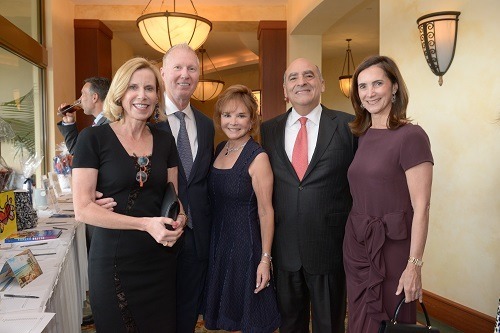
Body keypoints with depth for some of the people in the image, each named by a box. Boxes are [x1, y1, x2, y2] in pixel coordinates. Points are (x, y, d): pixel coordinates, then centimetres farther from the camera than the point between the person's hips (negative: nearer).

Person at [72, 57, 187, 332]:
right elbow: (82, 209, -13)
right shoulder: (93, 138, -9)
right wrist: (146, 223, -21)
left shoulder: (164, 140, 5)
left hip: (160, 258, 4)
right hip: (113, 260, -4)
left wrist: (179, 219, -10)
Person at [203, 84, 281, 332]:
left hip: (246, 244, -6)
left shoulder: (257, 157, -16)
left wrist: (265, 259, -15)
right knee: (226, 312, 21)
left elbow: (266, 212, -15)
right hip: (217, 241, 7)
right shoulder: (219, 149, 4)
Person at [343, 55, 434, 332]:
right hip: (356, 245, 6)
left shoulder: (411, 136, -14)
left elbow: (421, 208, -15)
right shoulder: (362, 136, 7)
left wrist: (414, 266, -17)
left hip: (392, 247, -6)